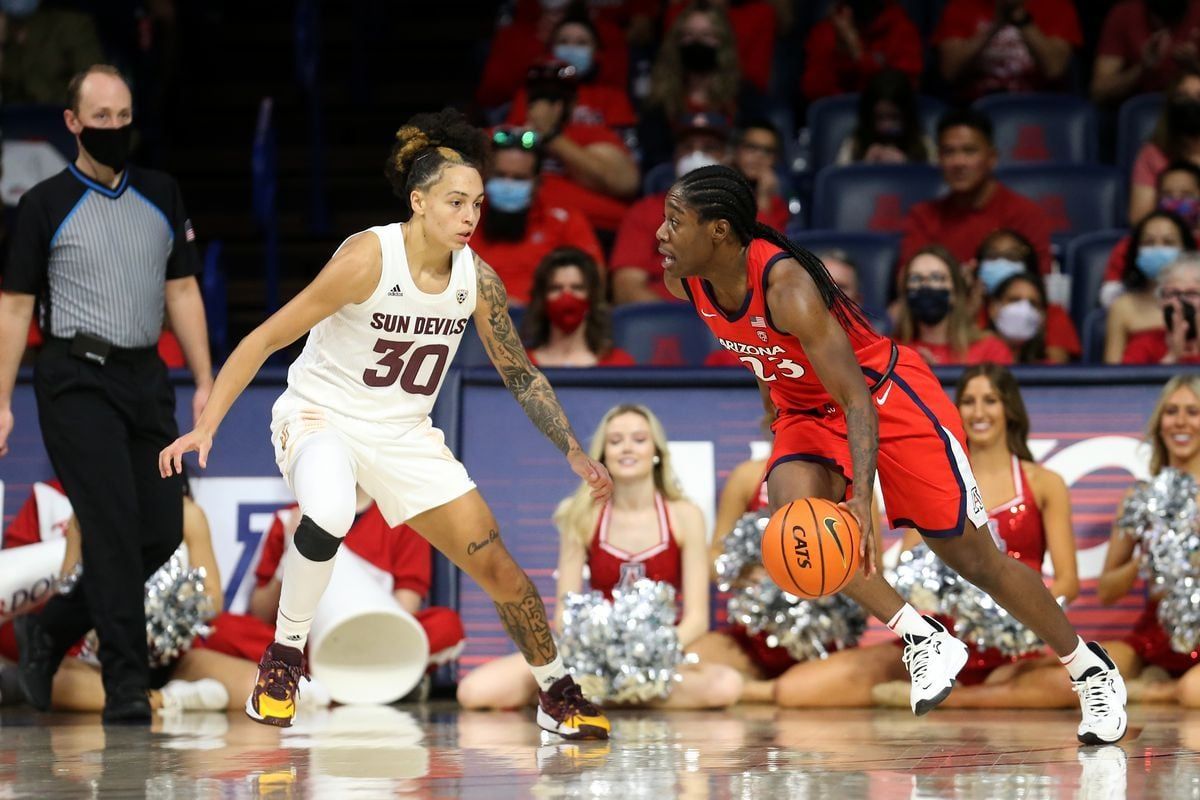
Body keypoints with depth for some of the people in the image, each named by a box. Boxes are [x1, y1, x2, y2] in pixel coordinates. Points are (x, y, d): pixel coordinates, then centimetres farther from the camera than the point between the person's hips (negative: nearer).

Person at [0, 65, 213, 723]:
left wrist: (205, 384, 7)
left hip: (146, 378, 5)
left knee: (162, 532, 2)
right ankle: (125, 686, -10)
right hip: (78, 379, -5)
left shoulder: (161, 197, 13)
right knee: (113, 528, -13)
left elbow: (182, 292, 15)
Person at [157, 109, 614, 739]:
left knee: (496, 565, 2)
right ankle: (283, 658, -14)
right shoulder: (369, 257, -23)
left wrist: (574, 452, 6)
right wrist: (206, 426, -24)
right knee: (327, 517, -38)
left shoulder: (478, 279, -7)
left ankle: (558, 696, 25)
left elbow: (520, 374, 10)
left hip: (404, 433, 5)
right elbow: (267, 338, -20)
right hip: (321, 413, -5)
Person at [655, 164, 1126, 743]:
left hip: (885, 396, -6)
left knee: (974, 559, -1)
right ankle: (922, 641, -12)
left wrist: (861, 497, -47)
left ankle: (1090, 669, 19)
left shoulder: (785, 285, -34)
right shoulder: (685, 282, -13)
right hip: (806, 411, 6)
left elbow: (857, 400, -36)